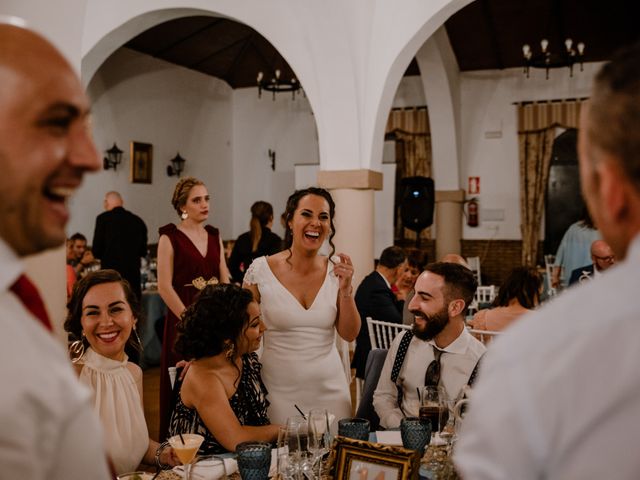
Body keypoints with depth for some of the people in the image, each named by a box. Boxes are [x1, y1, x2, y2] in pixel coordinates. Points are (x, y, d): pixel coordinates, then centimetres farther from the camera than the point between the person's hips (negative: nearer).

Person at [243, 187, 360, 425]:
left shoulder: (336, 269, -1)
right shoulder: (261, 269, -8)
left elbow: (350, 334, 2)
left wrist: (345, 288, -11)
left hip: (329, 389, 2)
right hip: (279, 390, -2)